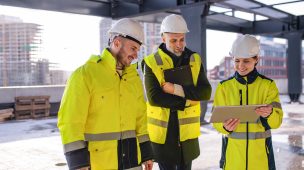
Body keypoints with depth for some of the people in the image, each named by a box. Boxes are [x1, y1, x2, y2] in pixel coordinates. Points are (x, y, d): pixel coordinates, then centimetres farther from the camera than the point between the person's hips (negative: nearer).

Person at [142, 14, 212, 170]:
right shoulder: (152, 62, -7)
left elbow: (206, 92, -8)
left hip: (187, 132, 3)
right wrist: (186, 101, -15)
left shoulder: (194, 60, 3)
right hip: (162, 132, -3)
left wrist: (176, 89, -19)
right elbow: (154, 98, -17)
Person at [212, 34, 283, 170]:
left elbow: (277, 120, -10)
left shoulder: (268, 85, -2)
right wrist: (225, 126, -24)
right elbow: (217, 120, -3)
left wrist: (268, 114, -31)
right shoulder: (224, 86, -1)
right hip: (232, 150, 0)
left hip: (259, 150, 0)